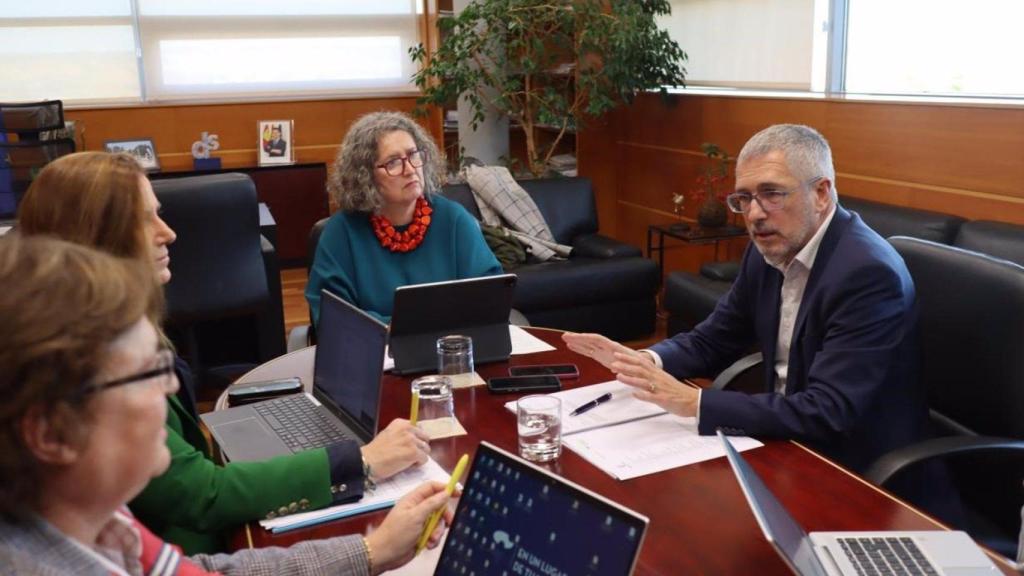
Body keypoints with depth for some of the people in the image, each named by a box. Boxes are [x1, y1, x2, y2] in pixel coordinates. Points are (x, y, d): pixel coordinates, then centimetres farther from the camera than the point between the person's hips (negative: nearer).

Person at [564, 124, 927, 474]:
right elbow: (713, 340, 8)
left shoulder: (869, 273, -25)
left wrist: (693, 403, -31)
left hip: (854, 470, -6)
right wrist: (644, 361, -12)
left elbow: (827, 414, -29)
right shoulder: (769, 250, -1)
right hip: (789, 441, 6)